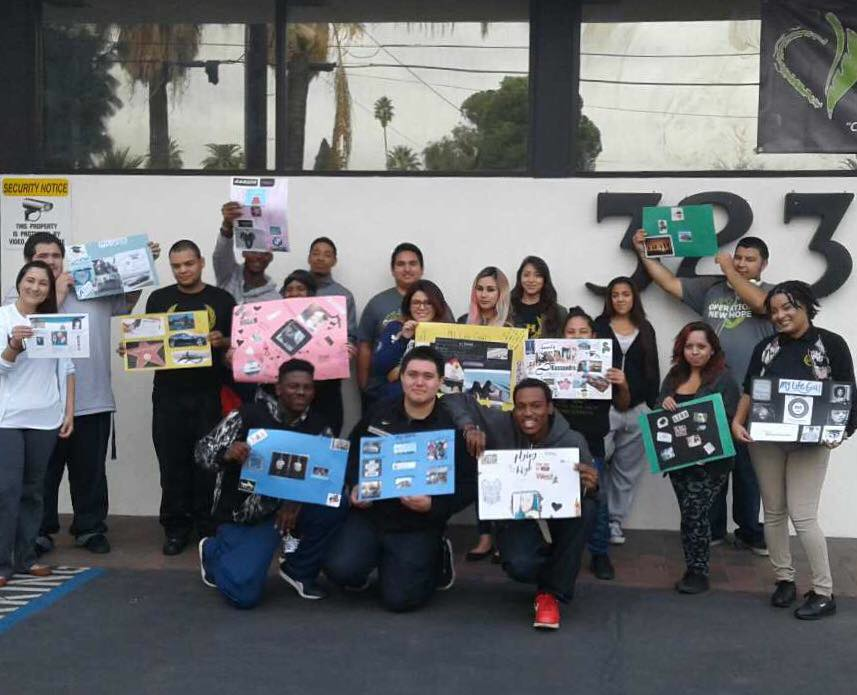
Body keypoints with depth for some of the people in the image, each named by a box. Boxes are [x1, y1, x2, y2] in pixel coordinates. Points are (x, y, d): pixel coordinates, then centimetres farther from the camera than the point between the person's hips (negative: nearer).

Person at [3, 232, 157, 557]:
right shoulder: (18, 295, 4)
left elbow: (128, 300, 24)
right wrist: (57, 294, -6)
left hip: (93, 400, 3)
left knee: (91, 471, 11)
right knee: (44, 472, 6)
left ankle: (90, 528, 23)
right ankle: (40, 532, 19)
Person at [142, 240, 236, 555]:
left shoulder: (222, 299, 6)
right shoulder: (159, 299, 10)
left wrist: (222, 342, -14)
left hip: (209, 393, -1)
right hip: (169, 393, 1)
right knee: (172, 462, 3)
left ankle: (207, 526, 14)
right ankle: (176, 527, 13)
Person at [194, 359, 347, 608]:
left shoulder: (319, 427, -3)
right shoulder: (247, 416, -10)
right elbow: (203, 451, -11)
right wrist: (227, 453, -34)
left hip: (286, 509, 3)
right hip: (241, 514, -3)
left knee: (335, 504, -23)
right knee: (243, 593, -17)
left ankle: (299, 571, 2)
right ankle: (215, 550, 20)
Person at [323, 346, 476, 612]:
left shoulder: (451, 427, -9)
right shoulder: (380, 411, 2)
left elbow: (468, 486, -7)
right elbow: (353, 449, 17)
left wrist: (433, 507, -22)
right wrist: (355, 486, 0)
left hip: (417, 527, -3)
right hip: (369, 514, 3)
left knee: (399, 599, -10)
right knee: (339, 569, -19)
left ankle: (437, 559, 20)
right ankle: (375, 560, 17)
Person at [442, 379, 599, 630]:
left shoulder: (572, 441, -13)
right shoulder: (500, 426, -13)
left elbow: (586, 485, -18)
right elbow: (455, 400, -8)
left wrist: (591, 487, -44)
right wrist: (470, 427, -28)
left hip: (557, 520, 1)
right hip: (515, 520, -1)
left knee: (586, 509, -33)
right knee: (520, 566, -33)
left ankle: (552, 593, -15)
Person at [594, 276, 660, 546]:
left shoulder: (645, 329, 12)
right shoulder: (599, 326, 5)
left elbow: (652, 370, 12)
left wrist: (653, 405, 4)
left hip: (637, 409, 3)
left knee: (627, 469, 7)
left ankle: (615, 522, 15)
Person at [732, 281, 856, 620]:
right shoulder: (766, 347, 7)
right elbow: (749, 390, 9)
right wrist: (737, 421, -7)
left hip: (810, 442, -4)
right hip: (765, 440, 4)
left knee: (802, 515, -8)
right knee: (774, 512, 9)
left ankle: (824, 592, 2)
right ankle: (784, 579, 22)